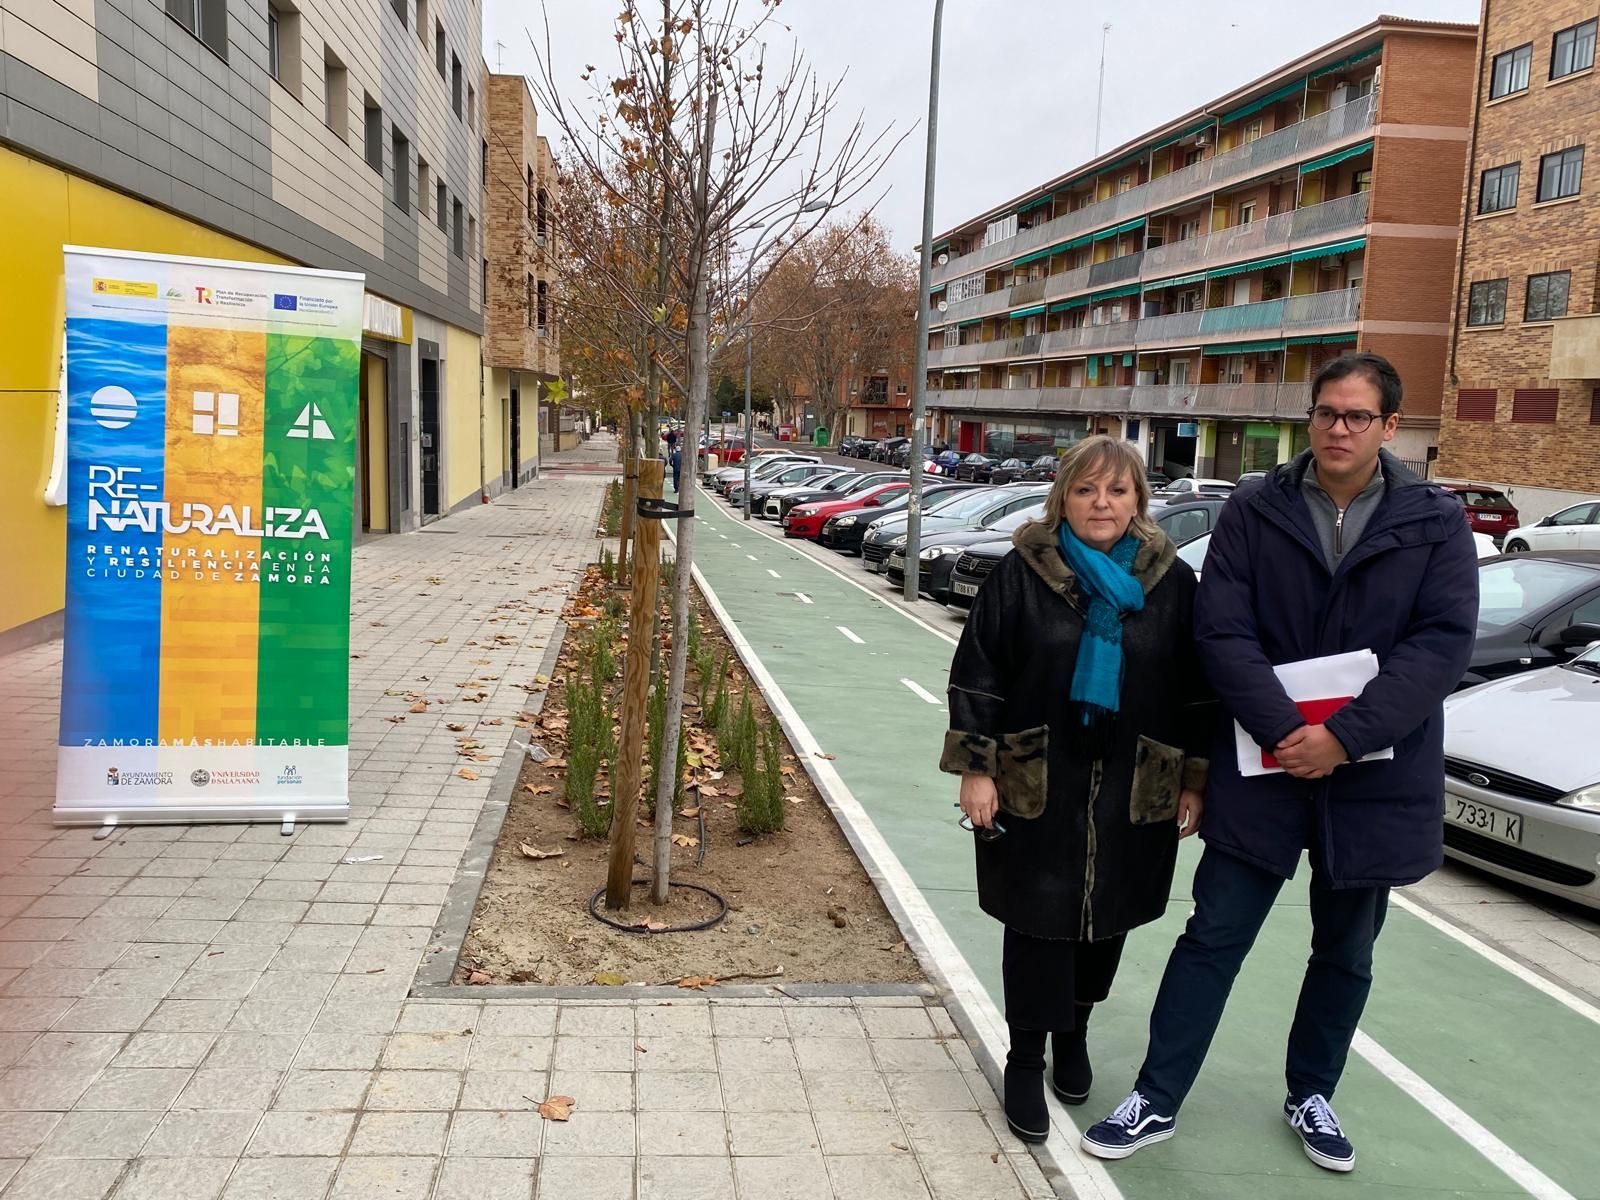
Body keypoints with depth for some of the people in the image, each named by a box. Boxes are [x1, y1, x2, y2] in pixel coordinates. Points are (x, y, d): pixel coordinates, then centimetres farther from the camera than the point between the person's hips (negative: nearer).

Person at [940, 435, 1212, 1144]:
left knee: (1107, 918, 14)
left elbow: (1197, 689, 6)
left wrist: (1195, 780, 4)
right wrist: (975, 768, -8)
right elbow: (976, 676, -4)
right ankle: (1026, 1062, 19)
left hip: (1135, 791, 3)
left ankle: (1073, 1034, 38)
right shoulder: (1022, 574, -5)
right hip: (1036, 786, -2)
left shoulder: (1171, 582, 2)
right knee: (1038, 922, 3)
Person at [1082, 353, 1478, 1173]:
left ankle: (1311, 1095, 37)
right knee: (1213, 937, 5)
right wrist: (1281, 731, -21)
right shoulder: (1253, 513, -3)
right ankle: (1157, 1100, 17)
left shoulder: (1436, 523, -1)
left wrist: (1345, 737, -20)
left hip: (1376, 778, 2)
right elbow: (1223, 633, -9)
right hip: (1262, 766, -1)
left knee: (1345, 952, 17)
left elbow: (1444, 643, -11)